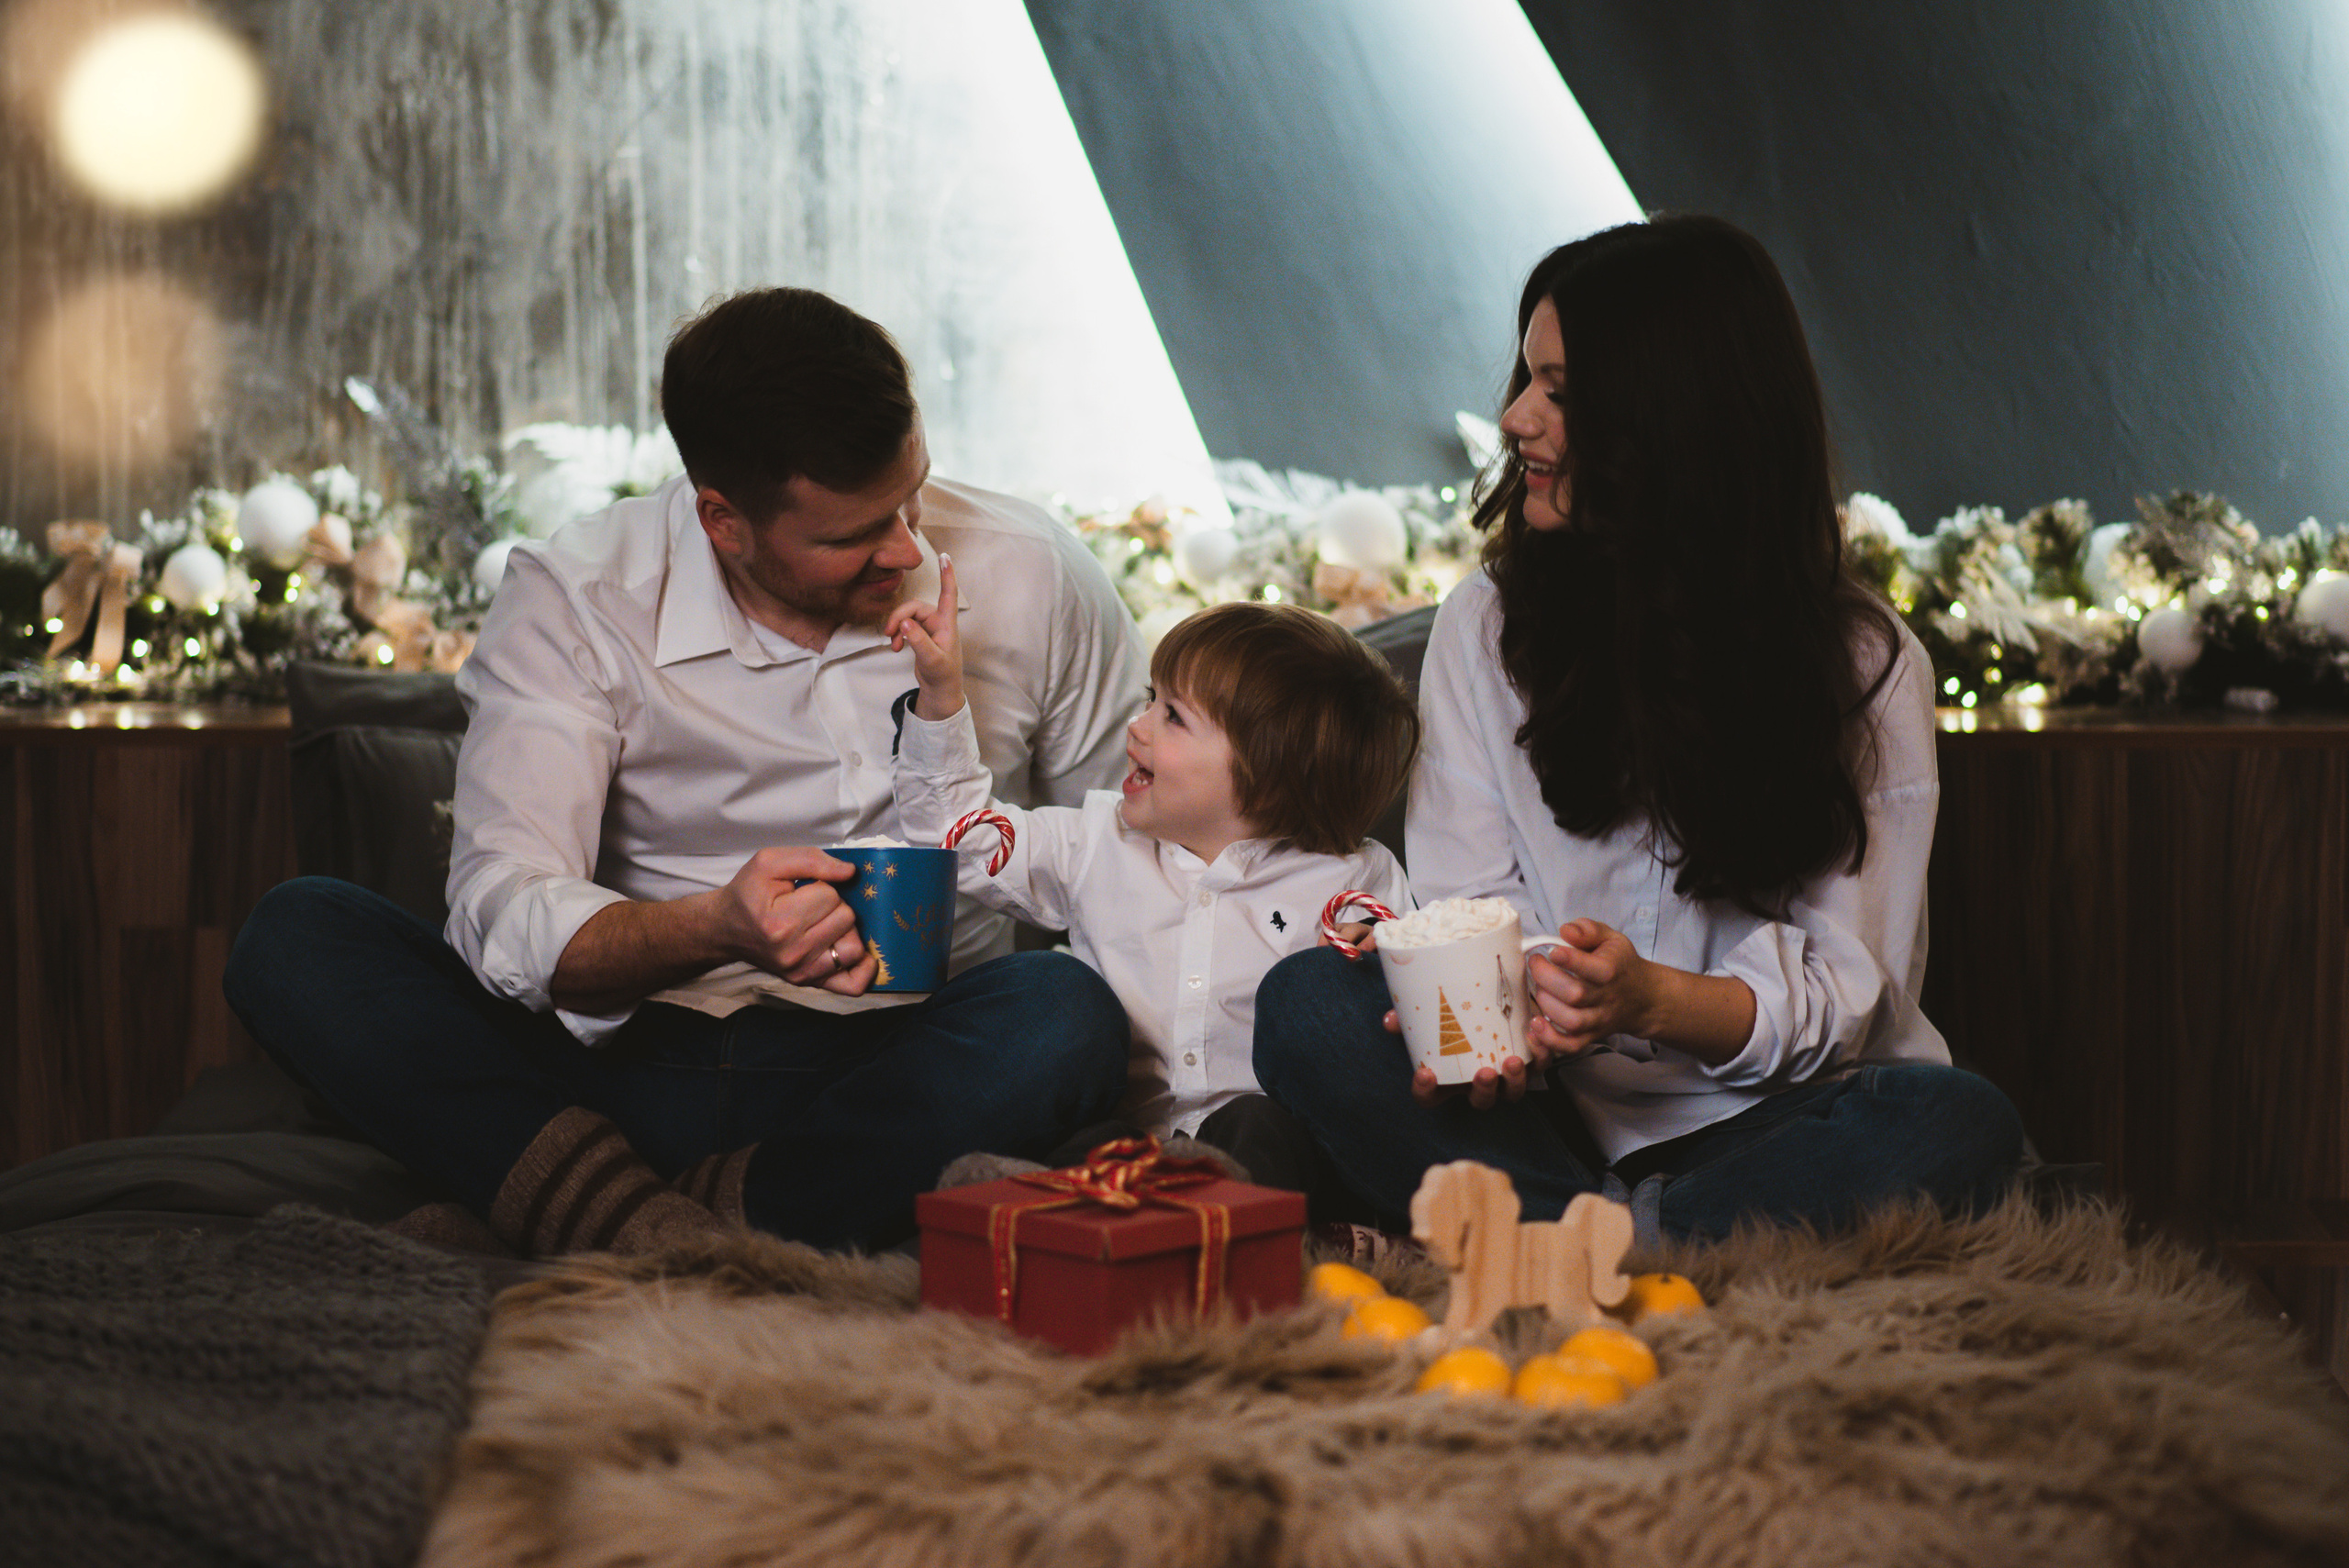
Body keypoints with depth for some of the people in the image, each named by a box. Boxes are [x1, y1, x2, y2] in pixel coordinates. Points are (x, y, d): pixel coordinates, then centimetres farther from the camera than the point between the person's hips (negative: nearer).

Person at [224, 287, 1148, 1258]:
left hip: (898, 1075, 0)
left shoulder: (1032, 577, 1)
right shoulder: (574, 600, -5)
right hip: (635, 1062, 1)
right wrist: (717, 929, -32)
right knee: (295, 937, -20)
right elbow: (501, 913, -13)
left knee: (1063, 1012, -34)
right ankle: (644, 1228, -39)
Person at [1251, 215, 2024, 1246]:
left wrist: (1651, 1002, -26)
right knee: (1310, 1004, -23)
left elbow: (1842, 996, -6)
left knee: (1958, 1124, -32)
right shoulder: (1486, 626, 7)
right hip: (1557, 1115, 2)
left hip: (1767, 1121, -1)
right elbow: (1471, 908, 1)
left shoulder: (1865, 664, -2)